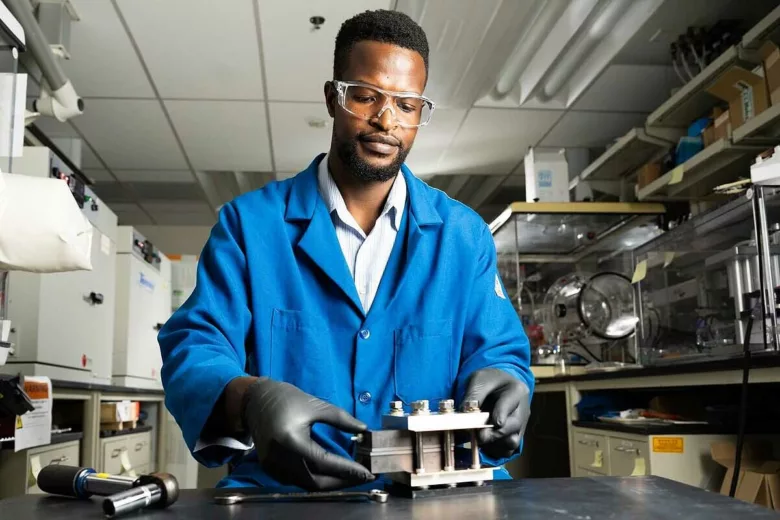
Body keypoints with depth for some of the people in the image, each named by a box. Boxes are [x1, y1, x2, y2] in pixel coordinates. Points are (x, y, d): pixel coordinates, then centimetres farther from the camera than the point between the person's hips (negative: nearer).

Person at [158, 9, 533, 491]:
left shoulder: (464, 234, 8)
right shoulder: (249, 222, 2)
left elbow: (497, 351, 8)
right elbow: (193, 350, -4)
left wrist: (497, 381, -18)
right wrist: (250, 401, -28)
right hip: (281, 494, -2)